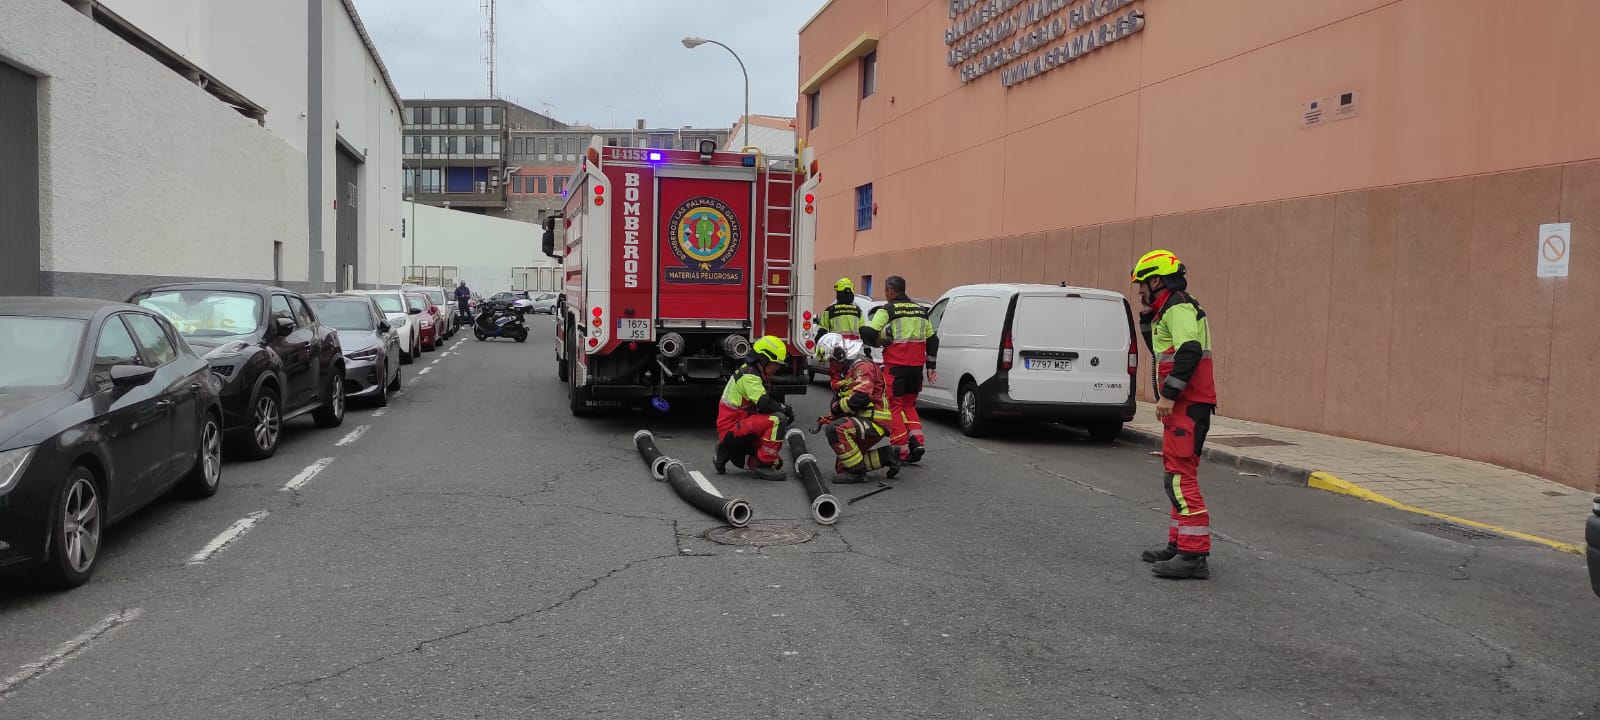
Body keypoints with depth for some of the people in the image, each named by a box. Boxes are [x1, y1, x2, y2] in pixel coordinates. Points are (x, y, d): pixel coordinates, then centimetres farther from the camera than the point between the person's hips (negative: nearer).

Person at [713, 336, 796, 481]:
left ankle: (729, 451, 13)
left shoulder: (756, 373, 14)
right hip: (732, 428, -10)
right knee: (777, 420, -26)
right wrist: (784, 408, -10)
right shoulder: (749, 375, -17)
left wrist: (783, 407, -2)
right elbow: (764, 405, -27)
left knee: (776, 462, 11)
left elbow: (767, 402, 17)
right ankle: (762, 465, -19)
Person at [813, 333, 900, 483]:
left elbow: (860, 399, -26)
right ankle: (885, 456, 13)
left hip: (874, 421, -11)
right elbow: (839, 398, 24)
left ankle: (857, 470, -20)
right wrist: (829, 417, 6)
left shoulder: (862, 366, -13)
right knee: (842, 466, 10)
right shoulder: (847, 371, 20)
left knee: (836, 429, -30)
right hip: (863, 422, 11)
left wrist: (836, 407, -11)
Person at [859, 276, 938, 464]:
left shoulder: (887, 310, -6)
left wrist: (878, 342, 4)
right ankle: (917, 441, 4)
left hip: (896, 365, -6)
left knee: (895, 407, 3)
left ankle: (901, 451, 1)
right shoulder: (920, 310, 15)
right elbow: (932, 339, 19)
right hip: (916, 365, 6)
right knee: (909, 405, 20)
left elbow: (868, 332, -17)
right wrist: (931, 366, 23)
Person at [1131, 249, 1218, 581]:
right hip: (1182, 405, 11)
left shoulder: (1178, 308, -12)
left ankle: (1194, 556, -14)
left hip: (1186, 405, -11)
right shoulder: (1168, 309, 20)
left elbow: (1189, 352, -25)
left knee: (1179, 477, -14)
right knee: (1177, 476, 17)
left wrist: (1168, 394, -25)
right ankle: (1179, 545, 25)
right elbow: (1160, 349, 31)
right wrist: (1147, 317, 18)